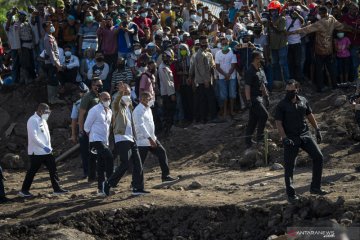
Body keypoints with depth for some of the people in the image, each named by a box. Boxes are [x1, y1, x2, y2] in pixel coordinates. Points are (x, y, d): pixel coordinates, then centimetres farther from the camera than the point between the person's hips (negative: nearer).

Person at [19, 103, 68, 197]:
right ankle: (24, 190, 10)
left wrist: (49, 147, 17)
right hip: (37, 152, -9)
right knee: (32, 171, 0)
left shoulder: (42, 120, 13)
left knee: (53, 169, 8)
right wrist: (44, 147, -27)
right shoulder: (33, 121, -17)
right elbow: (33, 137, -25)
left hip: (46, 151, 9)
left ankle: (57, 188, 14)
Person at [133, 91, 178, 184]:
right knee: (139, 162, -3)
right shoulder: (138, 111, -18)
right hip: (142, 141, -9)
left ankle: (165, 176, 11)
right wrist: (149, 138, -31)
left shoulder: (147, 109, 12)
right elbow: (140, 126, -27)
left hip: (151, 138, 9)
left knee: (162, 153, 5)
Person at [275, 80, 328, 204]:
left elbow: (310, 116, 19)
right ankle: (291, 194, 8)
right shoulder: (282, 105, -7)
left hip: (305, 135, 4)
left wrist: (317, 130, 17)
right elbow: (278, 123, -9)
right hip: (290, 138, -4)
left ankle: (315, 187, 6)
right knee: (289, 166, -2)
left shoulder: (303, 101, 5)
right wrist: (284, 138, -19)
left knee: (318, 157, -3)